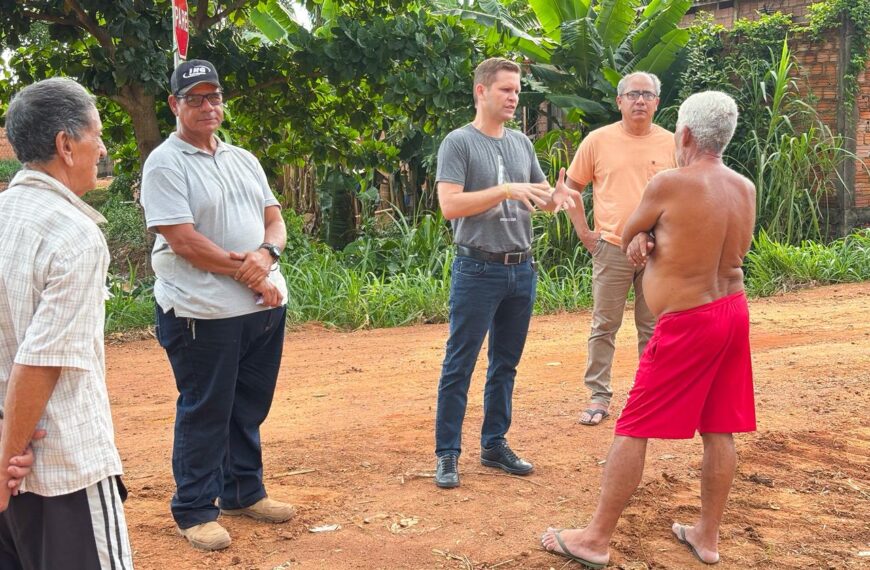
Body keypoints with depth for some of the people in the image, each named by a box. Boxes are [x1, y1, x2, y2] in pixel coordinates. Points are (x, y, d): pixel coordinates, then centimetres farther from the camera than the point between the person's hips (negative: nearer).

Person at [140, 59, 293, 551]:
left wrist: (266, 253, -11)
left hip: (265, 306, 7)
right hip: (204, 312, -7)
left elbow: (275, 218, 12)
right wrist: (246, 275, -14)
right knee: (205, 413, 3)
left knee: (250, 407, 16)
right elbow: (183, 241, -16)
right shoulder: (165, 164, -7)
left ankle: (243, 493, 32)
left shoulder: (243, 159, 16)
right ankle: (195, 510, 17)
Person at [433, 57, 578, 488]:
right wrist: (505, 190, -23)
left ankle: (494, 445, 26)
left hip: (521, 270, 7)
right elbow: (449, 205, -17)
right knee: (459, 366, 0)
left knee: (506, 364, 14)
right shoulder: (459, 142, -7)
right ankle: (447, 453, 9)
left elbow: (541, 195, 16)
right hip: (479, 270, -6)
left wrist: (558, 199, -7)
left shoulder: (522, 143, 12)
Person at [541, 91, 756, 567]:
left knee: (632, 431, 1)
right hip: (732, 311, 7)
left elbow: (626, 237, 0)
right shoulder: (745, 189, 4)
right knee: (719, 430, 13)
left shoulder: (669, 184, -15)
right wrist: (650, 238, -2)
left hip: (687, 323, -7)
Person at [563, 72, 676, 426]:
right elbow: (572, 187, 7)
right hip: (612, 248, -1)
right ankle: (598, 396, 15)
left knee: (653, 329, 10)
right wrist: (583, 231, 0)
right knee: (604, 326, 4)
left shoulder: (671, 144, 2)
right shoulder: (598, 141, 0)